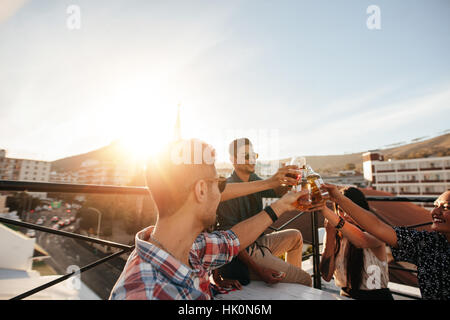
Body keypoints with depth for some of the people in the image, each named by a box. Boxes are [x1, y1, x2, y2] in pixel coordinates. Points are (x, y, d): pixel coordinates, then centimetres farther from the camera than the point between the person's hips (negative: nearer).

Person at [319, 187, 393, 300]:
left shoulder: (374, 234, -8)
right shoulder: (336, 238, 1)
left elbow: (362, 241, -34)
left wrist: (325, 210, -42)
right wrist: (329, 234, -16)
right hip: (346, 295, 2)